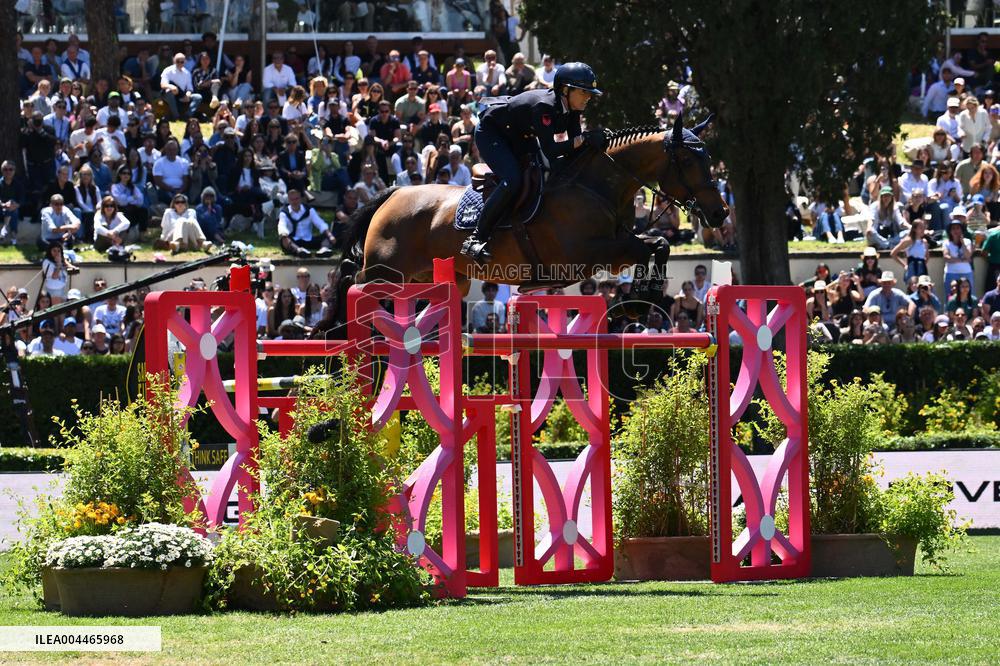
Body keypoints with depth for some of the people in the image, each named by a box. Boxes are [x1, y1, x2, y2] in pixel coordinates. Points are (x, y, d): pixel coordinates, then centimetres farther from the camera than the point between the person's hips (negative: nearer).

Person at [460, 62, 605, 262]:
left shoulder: (572, 110, -11)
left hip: (520, 138, 9)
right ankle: (476, 238, -24)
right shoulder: (543, 106, -36)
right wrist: (584, 139, -45)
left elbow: (573, 147, -10)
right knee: (512, 180, -30)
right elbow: (550, 150, -41)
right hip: (491, 133, -9)